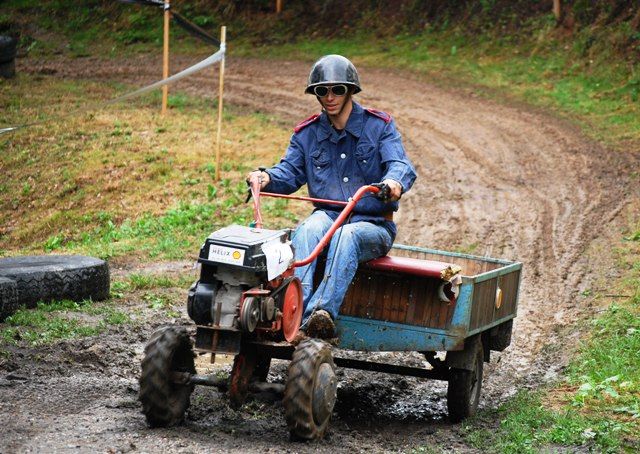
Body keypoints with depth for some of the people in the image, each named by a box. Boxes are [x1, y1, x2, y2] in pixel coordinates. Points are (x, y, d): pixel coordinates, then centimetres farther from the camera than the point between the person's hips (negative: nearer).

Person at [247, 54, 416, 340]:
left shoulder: (379, 126, 3)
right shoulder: (307, 133, 13)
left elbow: (400, 165, -12)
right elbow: (290, 172, 3)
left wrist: (395, 181, -37)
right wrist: (267, 178, -21)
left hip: (373, 224, -2)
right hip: (328, 216, 3)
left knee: (346, 236, -38)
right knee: (309, 229, -34)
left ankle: (321, 314, -57)